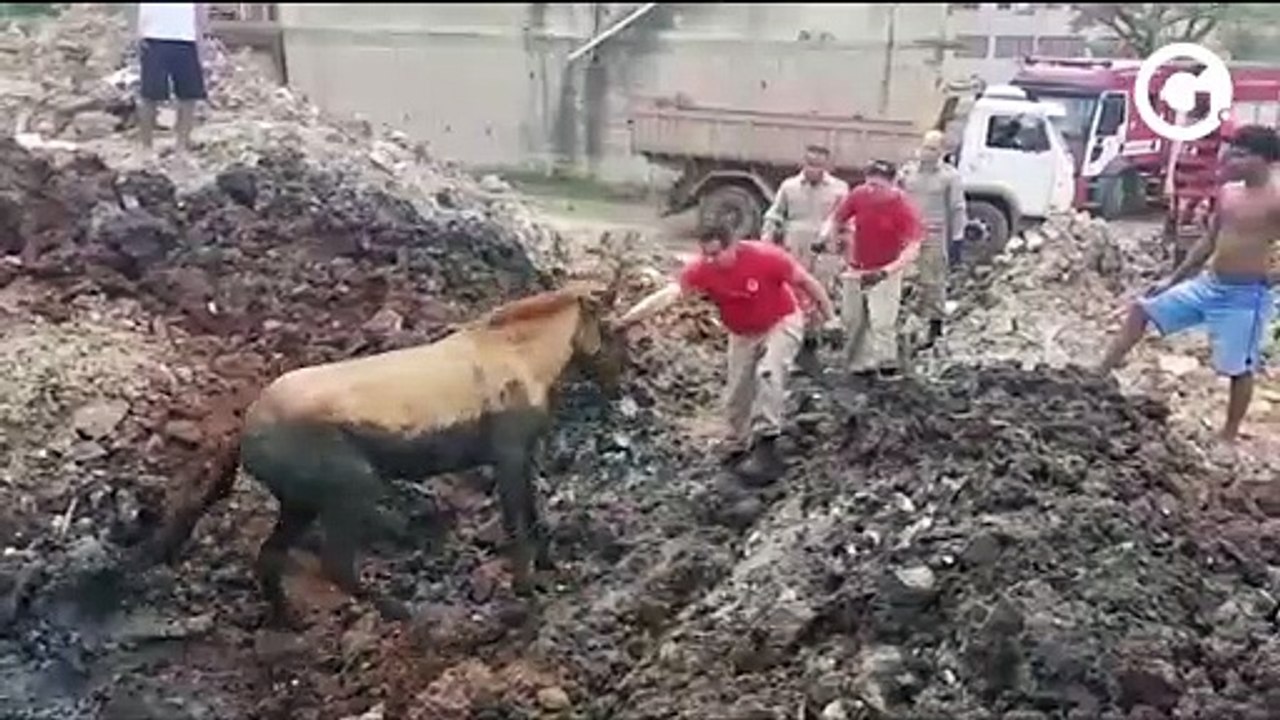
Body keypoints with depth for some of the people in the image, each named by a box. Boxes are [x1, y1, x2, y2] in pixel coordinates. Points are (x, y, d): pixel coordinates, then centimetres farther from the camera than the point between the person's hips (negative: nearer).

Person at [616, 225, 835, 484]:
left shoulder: (765, 256, -33)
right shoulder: (701, 269, -25)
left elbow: (806, 281, -19)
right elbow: (667, 295, -34)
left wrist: (830, 317, -8)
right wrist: (626, 318, -47)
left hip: (781, 323, -4)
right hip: (743, 334, 5)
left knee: (768, 373, -27)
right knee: (736, 394, 8)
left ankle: (766, 447, -23)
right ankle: (738, 449, 29)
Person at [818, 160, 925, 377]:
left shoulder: (904, 207, -23)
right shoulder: (858, 195, -13)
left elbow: (913, 248, -27)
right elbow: (836, 219, 1)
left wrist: (885, 272, -40)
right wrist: (825, 236, -22)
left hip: (886, 272, -5)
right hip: (856, 269, 5)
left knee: (882, 322, -16)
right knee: (852, 321, 14)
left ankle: (887, 364, -4)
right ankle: (858, 364, 30)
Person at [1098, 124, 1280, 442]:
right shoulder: (1227, 193, 6)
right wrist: (1174, 278, 15)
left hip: (1246, 296, -8)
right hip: (1208, 284, 8)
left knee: (1239, 369, 3)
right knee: (1142, 309, 7)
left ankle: (1229, 436, 18)